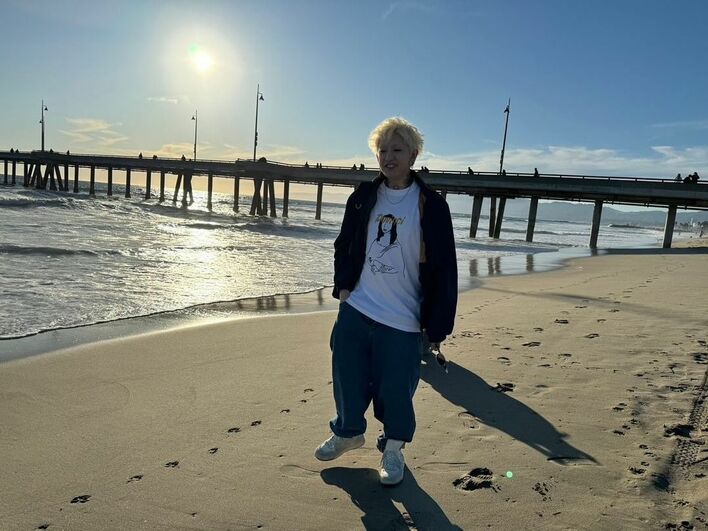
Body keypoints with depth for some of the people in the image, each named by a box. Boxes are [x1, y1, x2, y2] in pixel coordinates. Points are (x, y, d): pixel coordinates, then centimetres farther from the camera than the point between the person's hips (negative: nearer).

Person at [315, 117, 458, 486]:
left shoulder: (430, 205, -8)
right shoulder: (363, 198, 4)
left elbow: (443, 270, -7)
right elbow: (344, 245, 17)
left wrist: (436, 327, -8)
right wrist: (343, 285, 3)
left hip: (402, 319, -4)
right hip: (355, 308, 4)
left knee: (395, 390, 6)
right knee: (347, 377, 15)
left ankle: (394, 448, 32)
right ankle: (348, 431, 41)